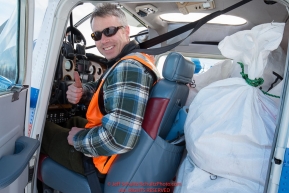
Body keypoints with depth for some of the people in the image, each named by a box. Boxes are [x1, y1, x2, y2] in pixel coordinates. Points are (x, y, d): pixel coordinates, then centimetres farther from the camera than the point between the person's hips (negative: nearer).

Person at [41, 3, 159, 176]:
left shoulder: (129, 68, -29)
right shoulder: (131, 62, 4)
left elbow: (119, 139, -39)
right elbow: (102, 89, 16)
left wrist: (78, 138, -19)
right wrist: (80, 91, -7)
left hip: (109, 157, -9)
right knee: (74, 122, 30)